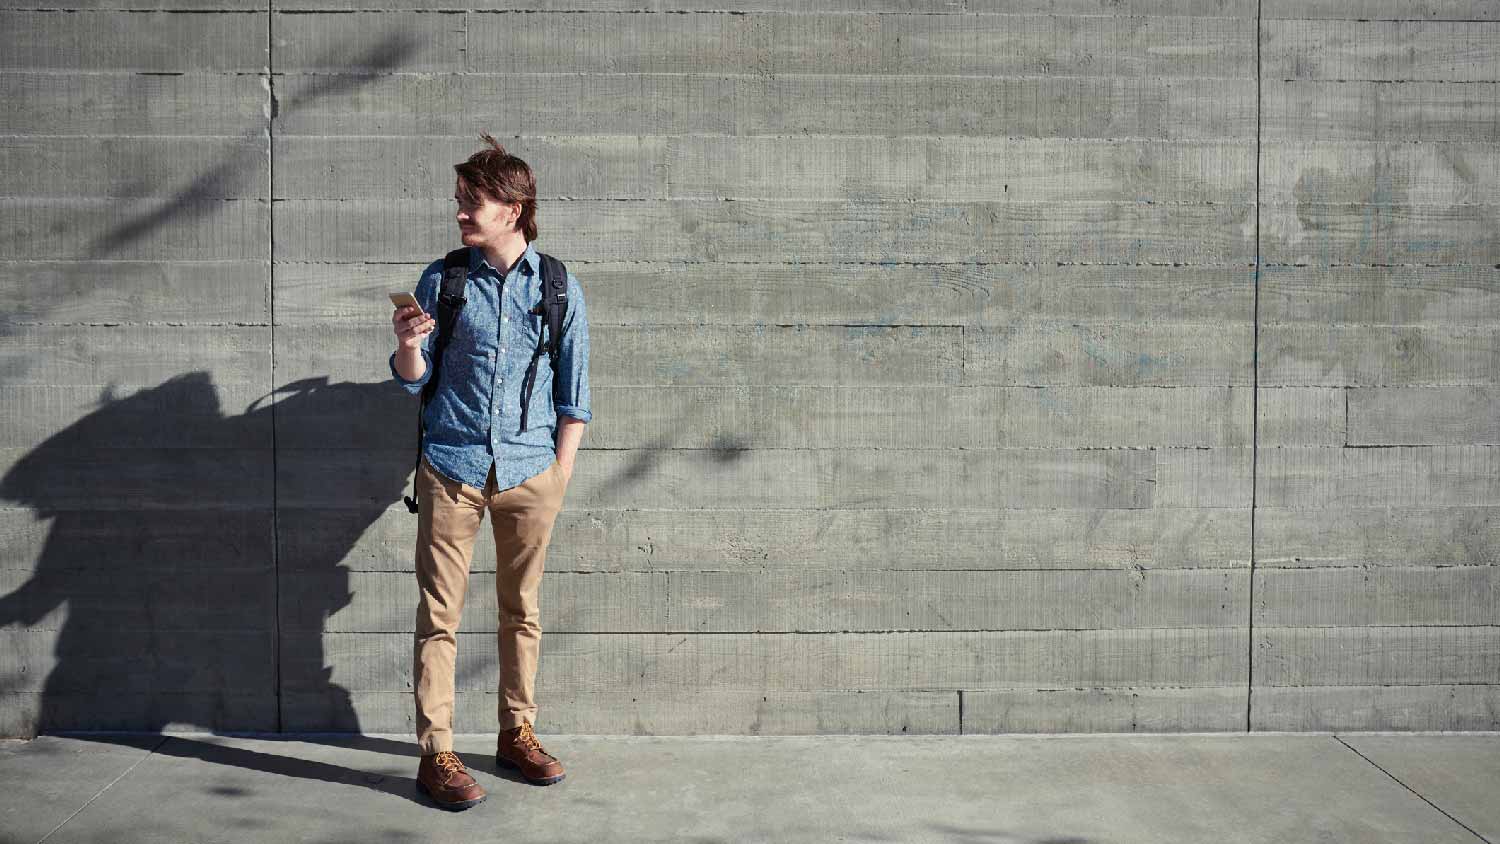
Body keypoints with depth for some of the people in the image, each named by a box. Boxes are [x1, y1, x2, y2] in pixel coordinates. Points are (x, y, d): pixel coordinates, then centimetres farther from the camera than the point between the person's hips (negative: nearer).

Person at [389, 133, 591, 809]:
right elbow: (412, 381, 7)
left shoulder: (559, 288, 4)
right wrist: (407, 345, -14)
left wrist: (561, 473, 2)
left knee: (521, 611, 10)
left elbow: (574, 395, 8)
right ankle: (435, 754, 2)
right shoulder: (441, 280, 5)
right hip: (450, 466, 0)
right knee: (439, 614, -2)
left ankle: (517, 735, 23)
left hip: (530, 471, 1)